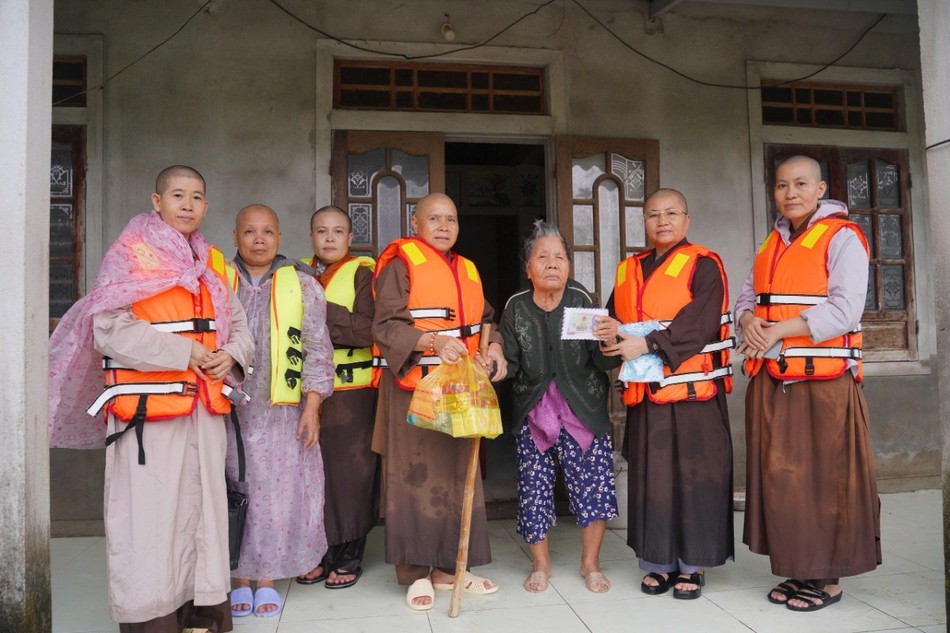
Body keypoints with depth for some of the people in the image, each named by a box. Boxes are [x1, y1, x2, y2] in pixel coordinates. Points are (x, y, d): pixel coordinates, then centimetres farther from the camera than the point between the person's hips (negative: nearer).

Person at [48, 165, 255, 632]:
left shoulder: (211, 261, 15)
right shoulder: (130, 253, -3)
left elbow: (237, 324, 18)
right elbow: (110, 330, -12)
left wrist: (232, 354, -4)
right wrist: (184, 352, -15)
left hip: (206, 407, 6)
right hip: (148, 408, -5)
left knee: (205, 511, 11)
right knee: (149, 519, -2)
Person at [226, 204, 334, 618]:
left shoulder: (303, 286, 3)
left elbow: (318, 349, 1)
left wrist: (312, 407, -5)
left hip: (282, 412, -1)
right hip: (229, 410, 1)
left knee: (277, 491, 4)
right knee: (234, 493, 6)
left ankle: (267, 578, 19)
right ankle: (240, 579, 22)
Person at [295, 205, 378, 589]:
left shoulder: (362, 273, -1)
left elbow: (368, 330, -13)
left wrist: (322, 311, -18)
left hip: (352, 390, -4)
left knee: (350, 471, 1)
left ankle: (348, 557, 16)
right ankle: (319, 553, 23)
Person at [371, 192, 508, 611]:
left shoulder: (467, 270, 16)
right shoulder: (401, 264, -5)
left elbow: (485, 320, 18)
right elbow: (386, 327, -13)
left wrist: (494, 348, -3)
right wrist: (433, 342, -28)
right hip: (413, 388, -6)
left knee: (458, 473, 10)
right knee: (415, 475, -1)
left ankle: (449, 565, 24)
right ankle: (415, 572, 13)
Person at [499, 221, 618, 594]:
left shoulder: (581, 301, -5)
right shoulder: (516, 308, -2)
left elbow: (601, 361, -10)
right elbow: (509, 364, -3)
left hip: (582, 409, 0)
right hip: (533, 412, 1)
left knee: (595, 483, -3)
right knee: (534, 486, 2)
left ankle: (590, 562, 22)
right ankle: (540, 562, 26)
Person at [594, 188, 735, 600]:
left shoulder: (703, 265, -2)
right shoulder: (628, 270, 15)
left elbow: (699, 324, -16)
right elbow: (615, 318, 15)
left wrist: (647, 344, -23)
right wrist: (612, 333, -9)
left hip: (693, 392, -4)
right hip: (645, 394, 5)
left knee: (694, 477, 2)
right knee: (651, 478, 8)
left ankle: (693, 564, 15)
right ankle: (660, 562, 20)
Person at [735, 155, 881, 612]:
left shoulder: (843, 237, -4)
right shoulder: (771, 244, 17)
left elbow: (844, 309, -15)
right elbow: (746, 298, 15)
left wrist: (778, 330, -17)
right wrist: (749, 322, -7)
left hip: (824, 381, -6)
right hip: (771, 382, 6)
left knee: (824, 479, 0)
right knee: (779, 476, 9)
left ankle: (828, 578, 14)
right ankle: (799, 569, 22)